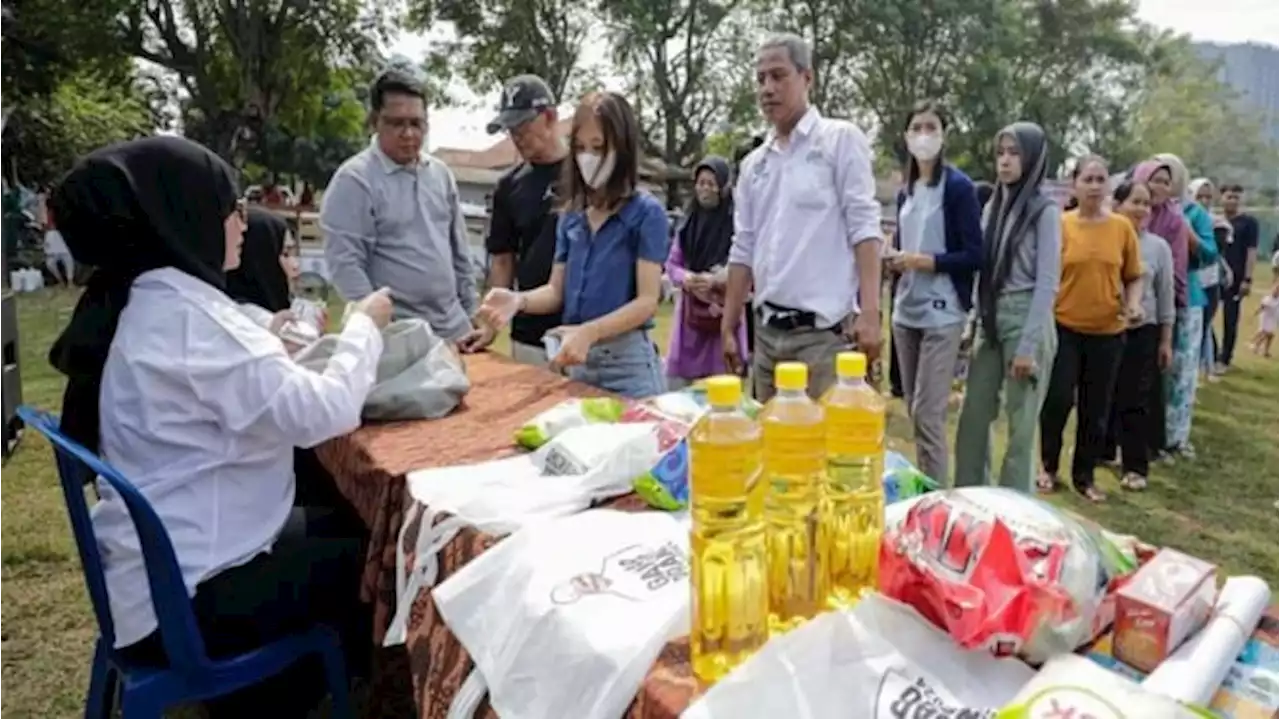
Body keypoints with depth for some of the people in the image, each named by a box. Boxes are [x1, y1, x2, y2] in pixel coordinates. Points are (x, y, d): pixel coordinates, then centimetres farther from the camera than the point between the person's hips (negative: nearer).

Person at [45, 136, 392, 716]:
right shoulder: (185, 315, -26)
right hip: (188, 596, -9)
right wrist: (364, 326, -14)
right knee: (373, 566, 6)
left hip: (166, 563, 9)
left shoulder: (145, 302, 5)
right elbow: (325, 413, -29)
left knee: (343, 529, 19)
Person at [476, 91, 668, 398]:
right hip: (577, 359, 5)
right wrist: (519, 300, -13)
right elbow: (557, 291, 8)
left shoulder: (646, 213, -7)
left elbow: (647, 300, -14)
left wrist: (589, 332, -27)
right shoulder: (571, 214, 9)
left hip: (627, 359, -5)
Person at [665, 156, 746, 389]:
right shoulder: (688, 222, 7)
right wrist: (685, 278, -11)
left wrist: (716, 280, -23)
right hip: (689, 313, 4)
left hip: (724, 315, -4)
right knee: (676, 383, 7)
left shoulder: (736, 222, -8)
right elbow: (672, 264, 10)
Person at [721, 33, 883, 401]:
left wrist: (869, 312, -17)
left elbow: (864, 227, -8)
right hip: (767, 331, 6)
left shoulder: (841, 139, -1)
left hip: (824, 329, -5)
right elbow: (743, 251, 15)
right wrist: (728, 327, 12)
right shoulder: (754, 163, 14)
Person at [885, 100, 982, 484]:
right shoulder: (905, 193, 14)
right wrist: (894, 259, -1)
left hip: (942, 313, -6)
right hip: (906, 310, 6)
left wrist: (923, 261, -16)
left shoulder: (958, 187, -5)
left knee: (929, 413, -9)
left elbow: (975, 255, -9)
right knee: (914, 411, 10)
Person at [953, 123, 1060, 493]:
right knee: (973, 416, 9)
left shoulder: (1045, 212, -6)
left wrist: (1029, 346, -15)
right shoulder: (993, 206, 11)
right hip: (990, 319, 6)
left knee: (1020, 423, 2)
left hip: (1026, 319, -6)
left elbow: (1047, 284, -10)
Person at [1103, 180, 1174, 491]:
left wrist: (1166, 340, 5)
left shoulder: (1158, 246, 2)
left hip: (1141, 332, 0)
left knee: (1135, 400, 3)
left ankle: (1135, 466, 10)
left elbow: (1165, 296, 6)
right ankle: (1101, 451, 27)